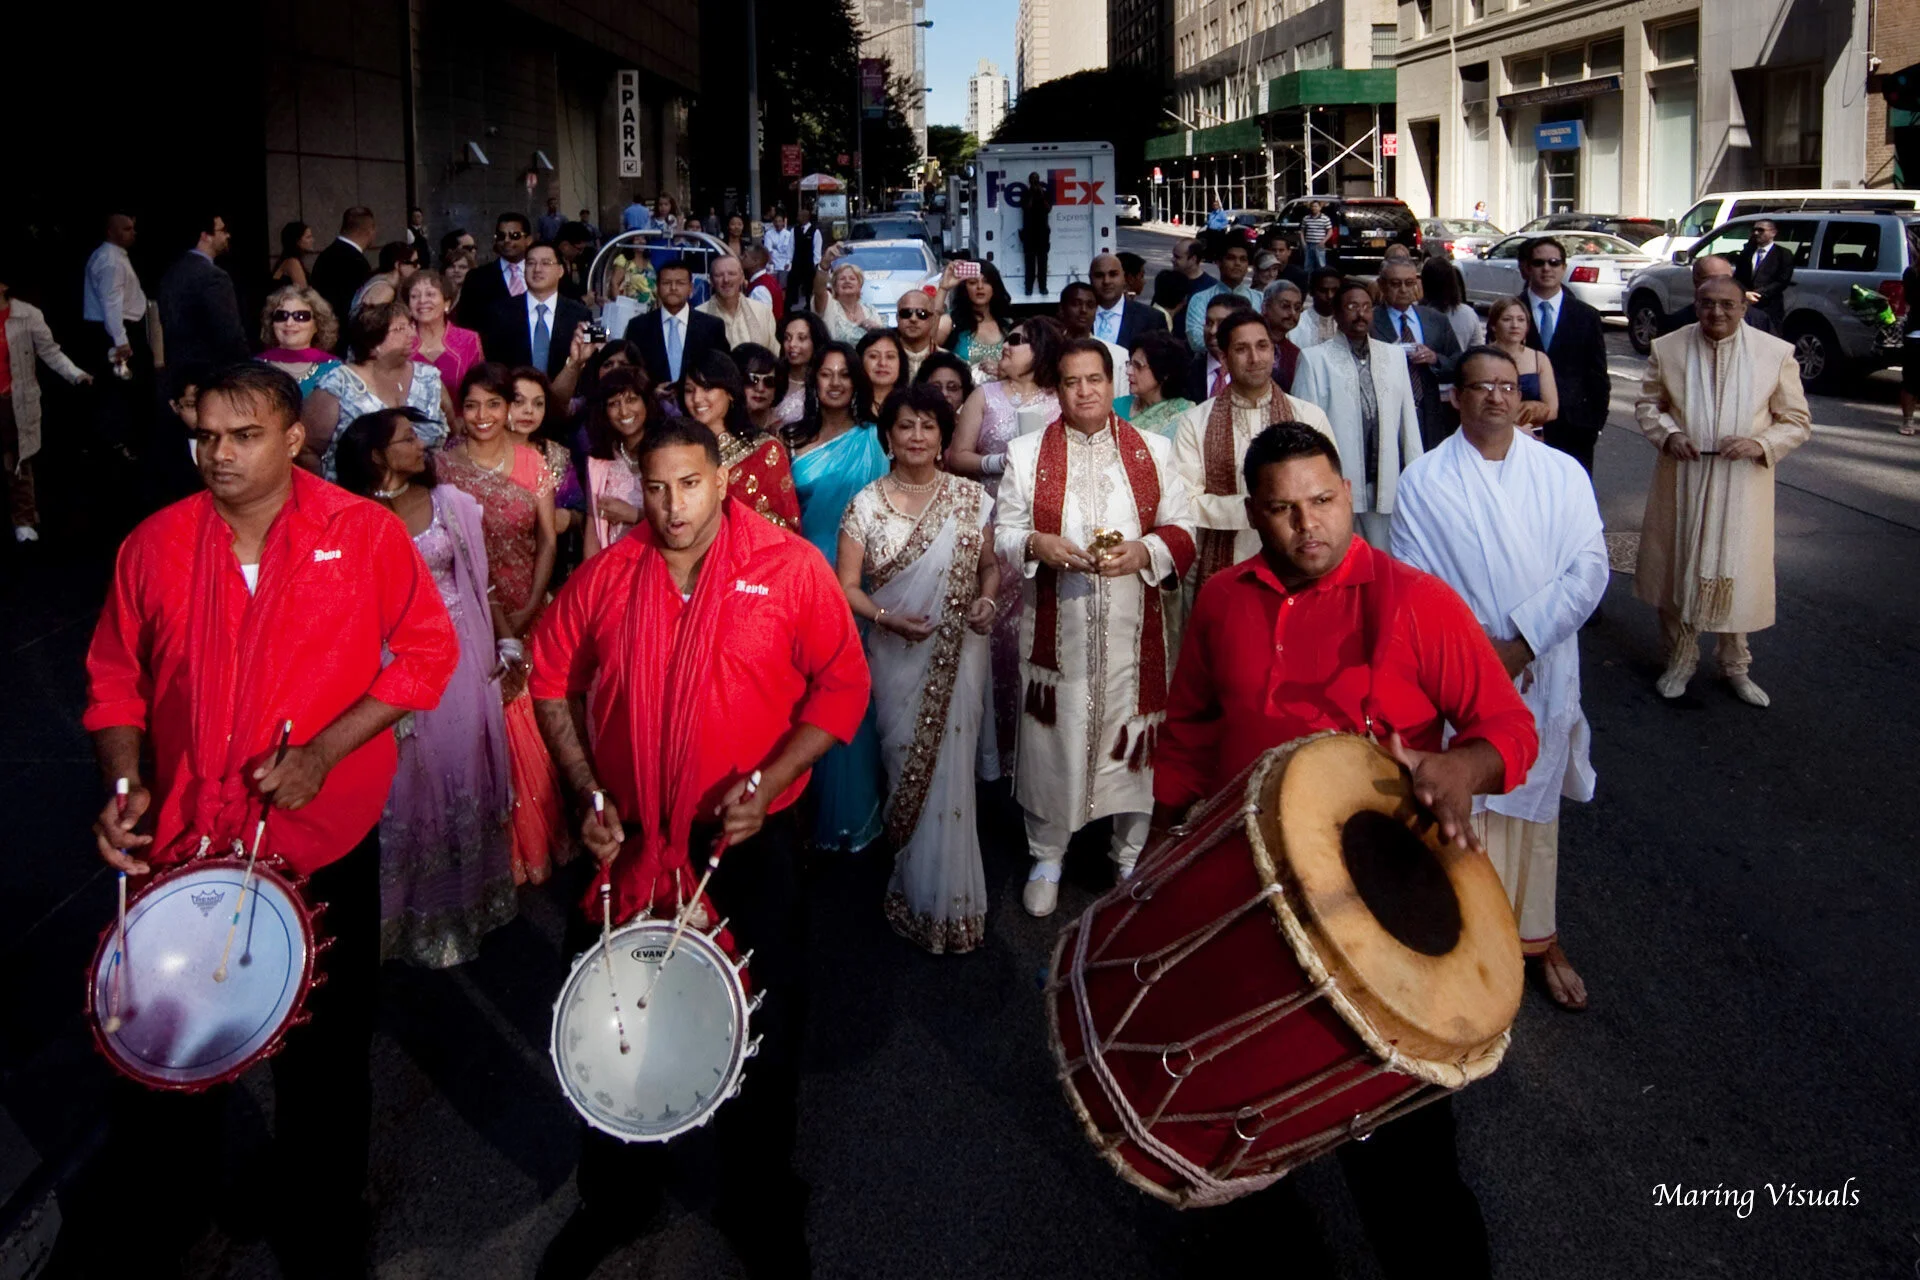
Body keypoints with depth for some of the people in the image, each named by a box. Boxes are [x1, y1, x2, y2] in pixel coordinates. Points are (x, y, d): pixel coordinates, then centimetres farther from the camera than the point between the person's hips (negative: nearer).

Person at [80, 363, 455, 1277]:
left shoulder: (363, 534, -8)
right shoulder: (155, 544, 0)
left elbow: (428, 649, -5)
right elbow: (117, 679, 8)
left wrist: (323, 751, -15)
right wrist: (125, 784, -8)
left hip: (323, 844, -2)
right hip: (180, 842, 2)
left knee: (324, 1058, 15)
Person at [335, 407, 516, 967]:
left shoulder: (451, 502, 2)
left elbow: (479, 579, 4)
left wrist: (502, 645, 1)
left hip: (458, 652, 1)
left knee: (462, 763, 6)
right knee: (408, 772, 5)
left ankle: (464, 895, 22)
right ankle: (417, 906, 19)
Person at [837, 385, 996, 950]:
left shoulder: (970, 497, 2)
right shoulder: (866, 504, -1)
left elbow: (990, 565, 10)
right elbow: (847, 586, -1)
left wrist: (986, 600, -10)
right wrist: (888, 618, -17)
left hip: (958, 654, 0)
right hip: (897, 656, 0)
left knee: (950, 768, 0)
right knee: (906, 768, 5)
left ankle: (950, 898, 17)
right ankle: (916, 894, 21)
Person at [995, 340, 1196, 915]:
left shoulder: (1154, 451, 7)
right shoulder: (1026, 454, 5)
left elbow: (1183, 530, 5)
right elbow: (1002, 533, 5)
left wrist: (1144, 551, -15)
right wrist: (1035, 544, -17)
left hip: (1133, 629, 1)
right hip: (1056, 629, -1)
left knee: (1133, 734, 8)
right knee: (1054, 736, 5)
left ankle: (1133, 857, 26)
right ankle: (1047, 858, 22)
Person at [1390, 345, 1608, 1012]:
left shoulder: (1562, 473, 2)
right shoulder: (1422, 481, -2)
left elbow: (1589, 569, -4)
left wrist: (1521, 644, -13)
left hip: (1541, 674, 2)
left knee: (1534, 803, 13)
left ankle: (1538, 937, 26)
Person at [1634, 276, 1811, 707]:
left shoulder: (1776, 353, -4)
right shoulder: (1667, 349, 0)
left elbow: (1798, 423, 1)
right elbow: (1647, 404, 10)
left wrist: (1760, 444, -18)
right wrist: (1668, 433, -10)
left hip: (1743, 486, -1)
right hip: (1682, 482, 1)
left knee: (1737, 572, 7)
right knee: (1677, 569, 10)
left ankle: (1735, 666, 26)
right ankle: (1680, 660, 28)